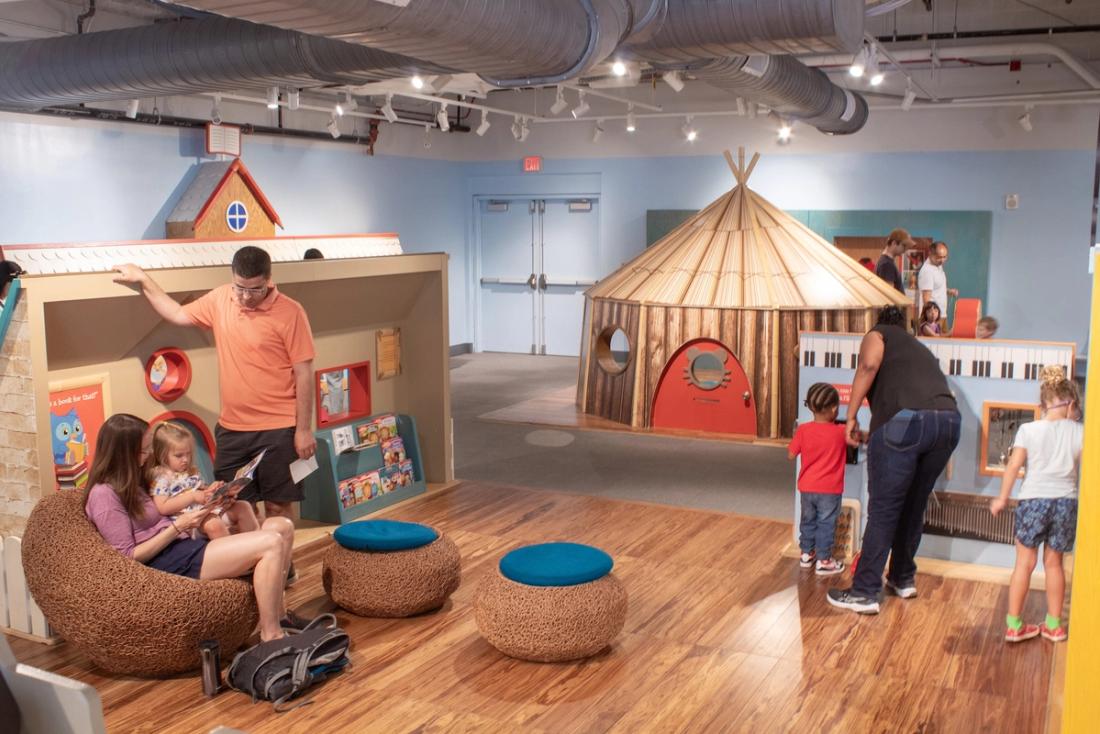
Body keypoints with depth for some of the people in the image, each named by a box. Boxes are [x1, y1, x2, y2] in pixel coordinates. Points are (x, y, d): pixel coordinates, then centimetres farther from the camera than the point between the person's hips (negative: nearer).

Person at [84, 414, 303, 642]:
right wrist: (177, 527, -15)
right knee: (272, 543, -25)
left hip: (186, 547, 10)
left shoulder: (128, 482, 19)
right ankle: (271, 637, -20)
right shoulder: (104, 495, -10)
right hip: (171, 563, -10)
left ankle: (279, 613, 3)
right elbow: (129, 556, -14)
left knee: (282, 527, -2)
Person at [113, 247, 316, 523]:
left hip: (278, 429, -5)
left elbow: (304, 373, -11)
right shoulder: (220, 299, 4)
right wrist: (144, 280, 17)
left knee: (278, 505, 4)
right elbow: (179, 315, 21)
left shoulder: (289, 312, -13)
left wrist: (304, 429, -11)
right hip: (232, 427, 5)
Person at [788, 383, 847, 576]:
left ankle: (806, 554, 31)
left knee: (808, 521, 19)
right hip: (830, 489, -3)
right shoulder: (841, 432, -13)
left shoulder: (803, 430, -10)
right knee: (826, 524, 8)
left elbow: (790, 455, -2)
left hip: (806, 487, 3)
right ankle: (823, 561, 13)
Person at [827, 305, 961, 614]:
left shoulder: (877, 334, 18)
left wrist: (851, 416, -3)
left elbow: (869, 365, -5)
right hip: (949, 419, 6)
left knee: (883, 510, 0)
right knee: (913, 507, 21)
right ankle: (904, 578, 34)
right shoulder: (919, 347, 36)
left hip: (905, 420, -6)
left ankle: (864, 593, 3)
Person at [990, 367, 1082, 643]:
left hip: (1033, 501, -1)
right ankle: (1053, 625, 24)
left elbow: (1013, 467, -3)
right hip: (1066, 502, 1)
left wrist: (1002, 499, 8)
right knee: (1053, 562, 15)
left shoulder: (1028, 430, -5)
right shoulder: (1079, 432, -2)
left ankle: (1014, 625, 8)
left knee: (1025, 563, 7)